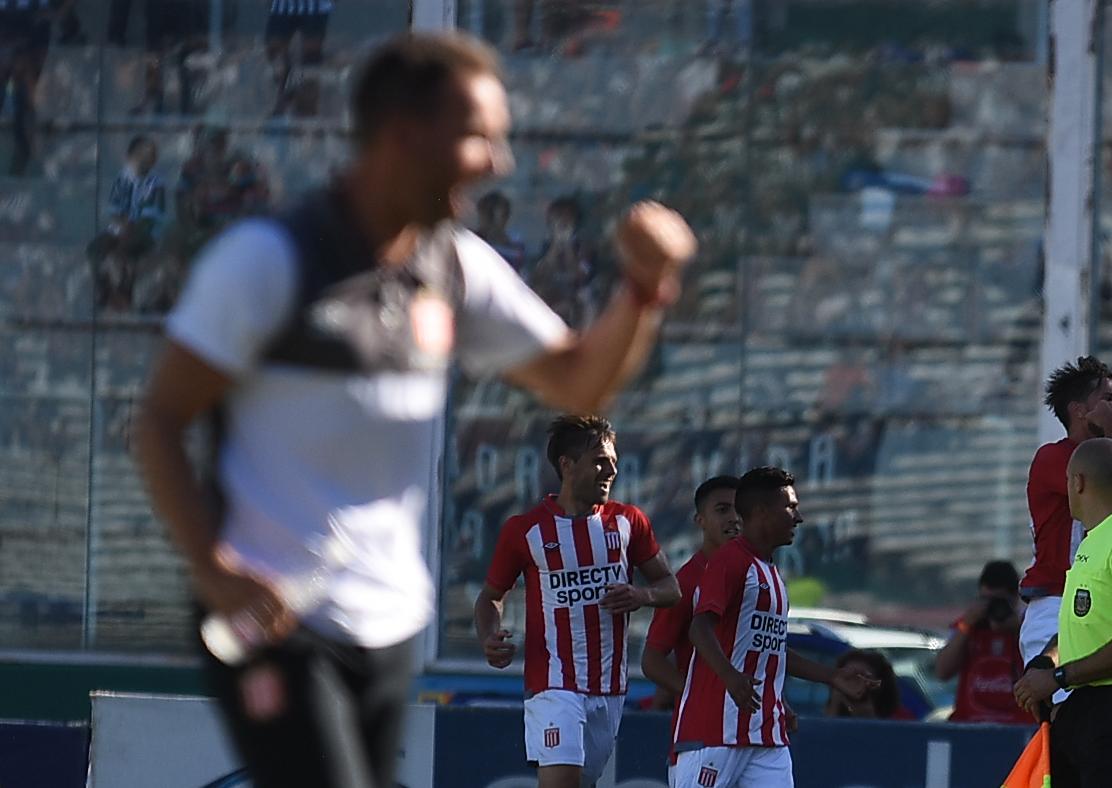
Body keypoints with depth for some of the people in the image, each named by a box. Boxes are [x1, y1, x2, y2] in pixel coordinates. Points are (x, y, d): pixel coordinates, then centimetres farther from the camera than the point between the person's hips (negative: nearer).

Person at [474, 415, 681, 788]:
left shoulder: (628, 522, 7)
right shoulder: (524, 530, -2)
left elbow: (671, 587, 13)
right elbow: (490, 596, 10)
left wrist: (642, 596, -11)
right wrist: (490, 640, -11)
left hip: (610, 686, 4)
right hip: (554, 684, -4)